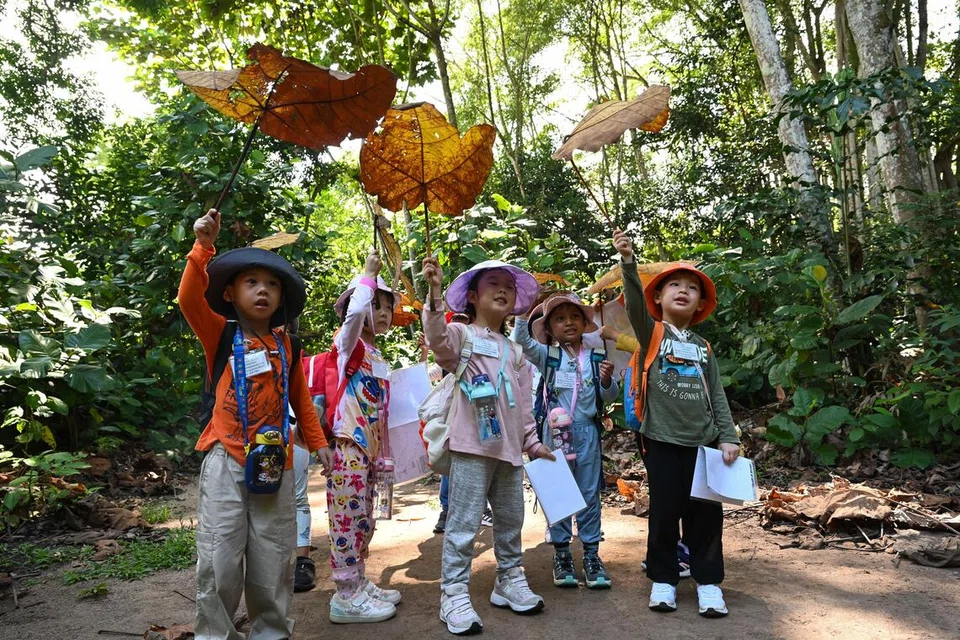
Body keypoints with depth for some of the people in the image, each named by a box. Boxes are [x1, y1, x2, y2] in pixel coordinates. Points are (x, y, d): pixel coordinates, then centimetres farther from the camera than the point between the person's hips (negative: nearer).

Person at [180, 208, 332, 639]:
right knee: (219, 560, -1)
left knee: (273, 561, 11)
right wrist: (203, 247, -25)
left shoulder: (286, 346, 10)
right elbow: (189, 299, -16)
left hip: (275, 463, 3)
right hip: (226, 461, -3)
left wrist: (317, 442, 16)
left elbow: (300, 397, 17)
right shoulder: (221, 334, 1)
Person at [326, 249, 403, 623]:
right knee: (348, 518, -4)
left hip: (369, 448, 9)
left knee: (363, 520, 15)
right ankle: (346, 597, 4)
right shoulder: (348, 343, -5)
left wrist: (383, 453, 20)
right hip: (348, 445, -9)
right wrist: (369, 275, -13)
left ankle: (359, 584, 26)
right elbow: (354, 311, -28)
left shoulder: (378, 358, 18)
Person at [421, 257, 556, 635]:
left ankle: (509, 581, 33)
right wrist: (434, 293, -41)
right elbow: (438, 339, -28)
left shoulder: (514, 350, 18)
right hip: (472, 446, -7)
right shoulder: (463, 335, -3)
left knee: (511, 519, 17)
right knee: (465, 522, -4)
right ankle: (454, 595, 5)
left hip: (509, 448, 7)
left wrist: (532, 442, 19)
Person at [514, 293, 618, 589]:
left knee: (589, 494, 8)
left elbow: (609, 397, 7)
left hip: (587, 432, 1)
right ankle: (561, 553, 19)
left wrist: (607, 380, -14)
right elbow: (523, 340, -14)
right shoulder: (547, 356, 1)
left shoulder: (596, 358, 3)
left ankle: (591, 552, 18)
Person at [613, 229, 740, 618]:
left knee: (706, 513, 6)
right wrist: (628, 261, -32)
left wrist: (728, 437, 3)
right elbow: (635, 302, -17)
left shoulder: (703, 347, 12)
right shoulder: (651, 333, 2)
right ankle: (663, 579, 20)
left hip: (703, 441, 3)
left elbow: (717, 395, 12)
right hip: (661, 440, -3)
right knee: (665, 511, 4)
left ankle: (708, 582, 20)